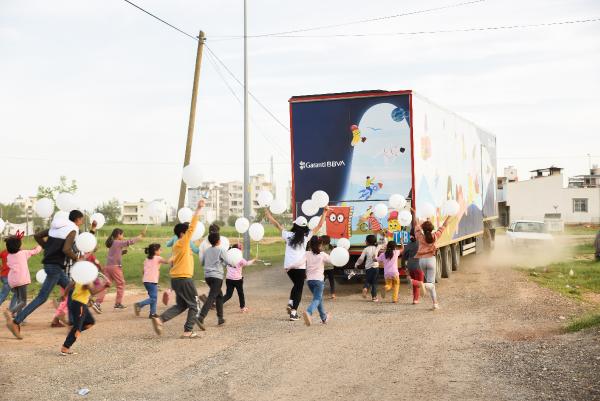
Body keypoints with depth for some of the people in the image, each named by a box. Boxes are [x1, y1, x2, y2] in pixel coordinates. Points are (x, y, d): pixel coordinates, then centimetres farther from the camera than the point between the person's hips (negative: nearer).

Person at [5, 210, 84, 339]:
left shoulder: (57, 226, 14)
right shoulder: (72, 230, -11)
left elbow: (37, 236, 14)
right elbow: (66, 249, -25)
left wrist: (48, 249, 17)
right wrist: (77, 258, -9)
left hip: (51, 263, 9)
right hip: (56, 266, -9)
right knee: (42, 297, -7)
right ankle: (15, 322, -9)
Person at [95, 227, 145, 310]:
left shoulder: (112, 243, 16)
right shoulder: (118, 243, -8)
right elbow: (131, 241, -12)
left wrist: (123, 252, 9)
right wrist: (141, 236, -7)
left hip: (107, 266, 7)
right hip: (115, 267, -7)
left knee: (106, 284, 4)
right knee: (121, 284, 8)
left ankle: (98, 302, -7)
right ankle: (118, 303, 12)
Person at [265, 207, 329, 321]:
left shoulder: (288, 235, 3)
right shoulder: (306, 236, -3)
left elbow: (277, 225, 15)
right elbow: (319, 226, 2)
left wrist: (268, 214, 26)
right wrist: (324, 213, 10)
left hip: (288, 266, 4)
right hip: (300, 267, -3)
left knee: (296, 285, 26)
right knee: (299, 289, 6)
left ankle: (290, 304, 10)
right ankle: (293, 313, -1)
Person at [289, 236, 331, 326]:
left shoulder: (307, 254, -1)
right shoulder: (323, 255, -4)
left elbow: (300, 263, -15)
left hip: (309, 280, 4)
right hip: (319, 280, -4)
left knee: (318, 298, 20)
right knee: (317, 299, -8)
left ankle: (324, 317, 31)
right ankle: (308, 312, -37)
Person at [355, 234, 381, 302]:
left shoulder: (366, 249, -5)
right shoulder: (377, 248, 0)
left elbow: (361, 258, -4)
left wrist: (356, 264, 11)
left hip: (368, 267, -1)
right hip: (375, 267, 1)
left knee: (367, 281, 16)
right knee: (374, 282, 8)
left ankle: (365, 288, -15)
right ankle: (374, 297, 5)